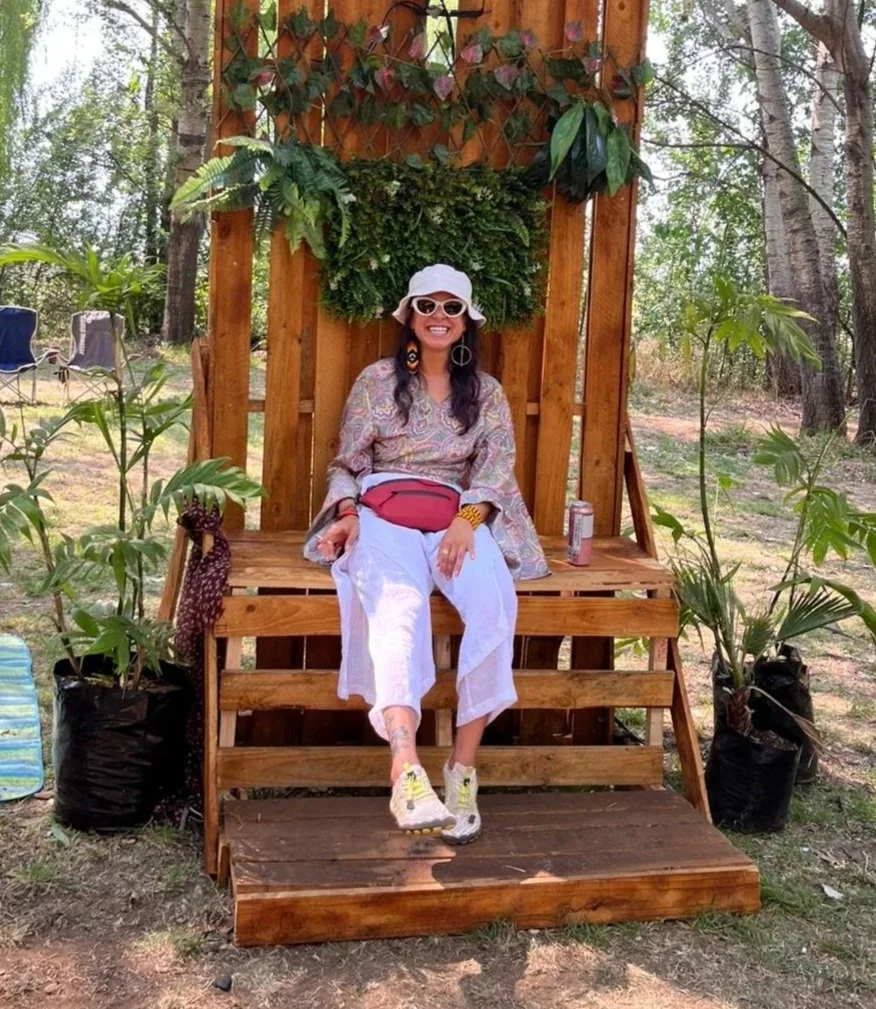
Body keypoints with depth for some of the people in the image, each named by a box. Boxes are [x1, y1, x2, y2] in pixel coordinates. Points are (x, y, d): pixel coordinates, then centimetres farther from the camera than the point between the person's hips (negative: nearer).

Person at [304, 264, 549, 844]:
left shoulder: (487, 393, 18)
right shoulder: (377, 381, 15)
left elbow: (497, 465, 4)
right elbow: (347, 463, 13)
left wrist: (467, 520, -16)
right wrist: (347, 512, -9)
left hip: (459, 516, 2)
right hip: (382, 511, -1)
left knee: (494, 601, -32)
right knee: (399, 603, -36)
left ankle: (464, 766, -27)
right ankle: (406, 769, -52)